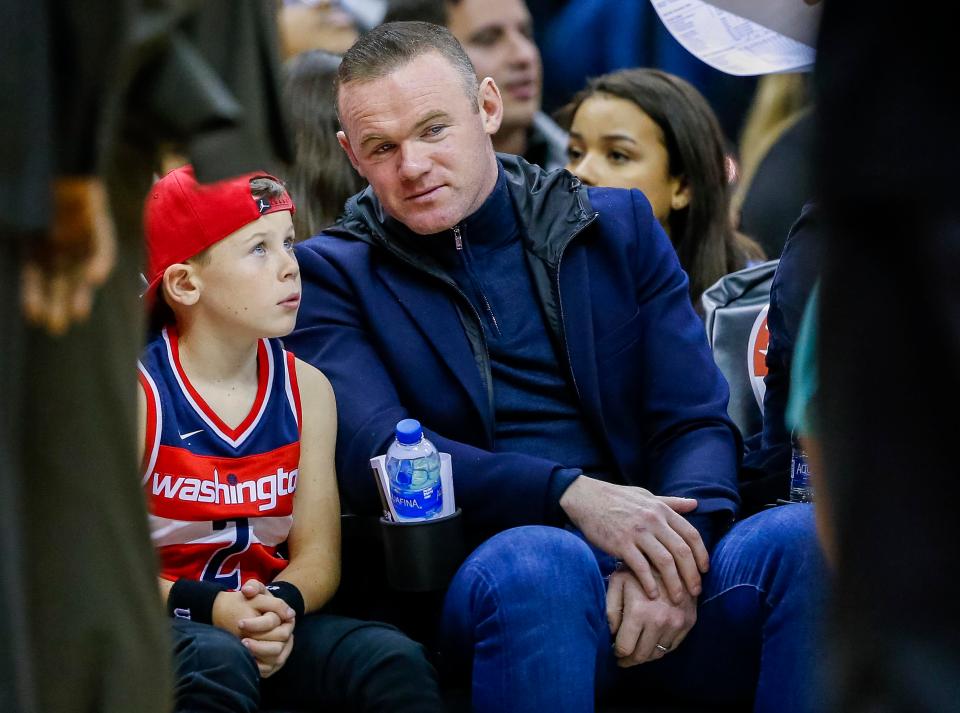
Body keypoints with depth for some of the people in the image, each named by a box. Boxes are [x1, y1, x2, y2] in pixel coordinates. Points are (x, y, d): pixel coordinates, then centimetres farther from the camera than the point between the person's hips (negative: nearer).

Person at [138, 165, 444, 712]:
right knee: (219, 663, -38)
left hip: (268, 625, 4)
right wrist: (208, 607, -24)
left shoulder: (307, 389, 8)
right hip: (161, 623, -4)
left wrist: (282, 605, -20)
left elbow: (318, 554, 4)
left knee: (395, 660, -23)